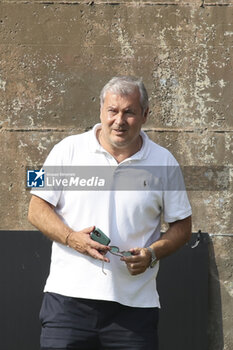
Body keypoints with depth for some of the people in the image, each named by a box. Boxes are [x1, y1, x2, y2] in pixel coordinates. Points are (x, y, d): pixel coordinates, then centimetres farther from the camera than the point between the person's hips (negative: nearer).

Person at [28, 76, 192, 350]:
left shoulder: (163, 162, 9)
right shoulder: (68, 150, 6)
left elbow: (182, 225, 12)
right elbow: (37, 210, 5)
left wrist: (152, 254, -6)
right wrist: (72, 238, -12)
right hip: (69, 295, -1)